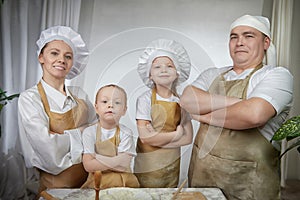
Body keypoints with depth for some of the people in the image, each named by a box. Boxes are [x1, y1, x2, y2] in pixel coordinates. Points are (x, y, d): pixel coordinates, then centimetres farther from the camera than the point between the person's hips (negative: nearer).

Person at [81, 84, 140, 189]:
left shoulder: (125, 133, -4)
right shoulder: (89, 132, -3)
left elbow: (124, 164, -13)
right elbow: (88, 165, -11)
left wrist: (97, 157, -14)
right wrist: (115, 162, -16)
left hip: (124, 183, 0)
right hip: (96, 182, 1)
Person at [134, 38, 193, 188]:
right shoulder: (145, 99, -10)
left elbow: (188, 138, -4)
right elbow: (145, 137, -16)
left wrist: (157, 138, -15)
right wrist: (176, 134, -10)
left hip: (172, 164, 3)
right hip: (147, 164, -2)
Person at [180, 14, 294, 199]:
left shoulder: (277, 75, -8)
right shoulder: (212, 75, 7)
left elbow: (254, 114, -27)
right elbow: (187, 101, -11)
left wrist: (205, 116, -13)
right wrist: (235, 102, -19)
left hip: (247, 182, -4)